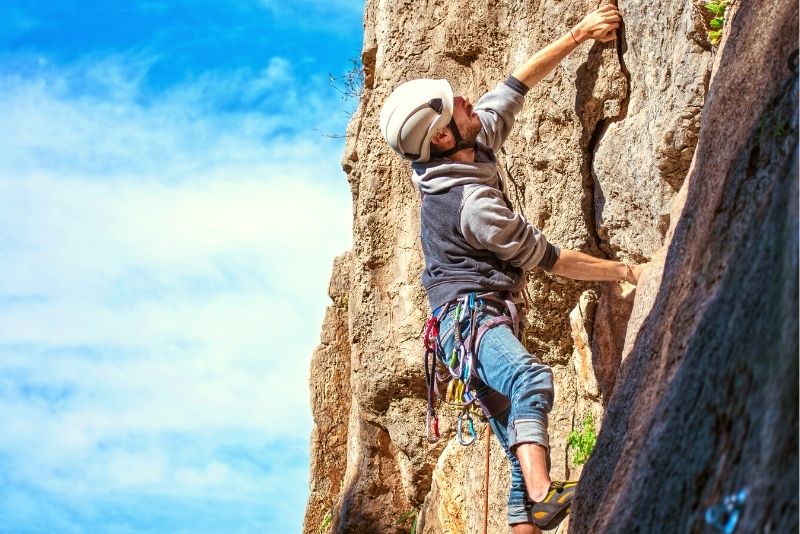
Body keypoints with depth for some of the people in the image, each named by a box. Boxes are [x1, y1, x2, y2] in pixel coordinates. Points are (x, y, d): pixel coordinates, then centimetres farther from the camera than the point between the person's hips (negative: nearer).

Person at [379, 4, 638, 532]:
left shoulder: (479, 139, 5)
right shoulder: (472, 203, -20)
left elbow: (520, 81, 17)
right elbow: (553, 260, -11)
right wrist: (622, 270, -1)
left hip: (484, 314, 10)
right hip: (468, 315, -10)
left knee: (522, 440, 2)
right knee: (531, 376, -39)